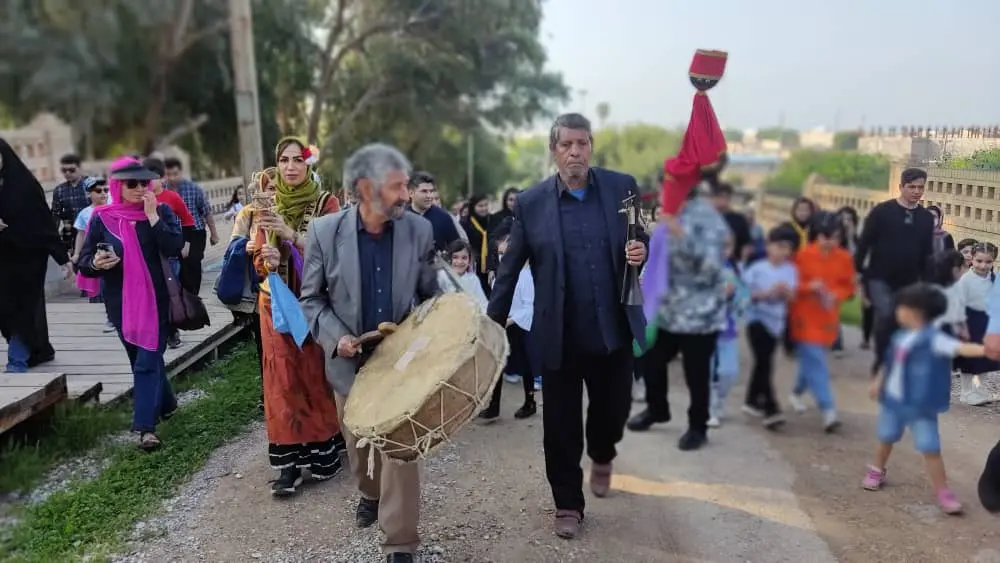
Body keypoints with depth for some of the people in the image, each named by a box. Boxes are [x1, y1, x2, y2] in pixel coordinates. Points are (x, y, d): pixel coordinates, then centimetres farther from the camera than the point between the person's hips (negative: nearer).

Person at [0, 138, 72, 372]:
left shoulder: (26, 184, -9)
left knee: (23, 306, -3)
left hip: (29, 254, -5)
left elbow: (45, 221, -9)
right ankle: (40, 350, 27)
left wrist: (62, 257, -12)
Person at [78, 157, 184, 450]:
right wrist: (96, 263, -21)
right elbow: (84, 260, 1)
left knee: (147, 361, -6)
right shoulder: (102, 218, -1)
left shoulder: (161, 211, -4)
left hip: (156, 300, -3)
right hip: (120, 302, 3)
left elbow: (174, 247, -18)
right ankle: (165, 405, 37)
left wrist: (152, 216, -21)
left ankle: (146, 427, -7)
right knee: (140, 359, 17)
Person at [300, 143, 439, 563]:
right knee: (359, 443, 20)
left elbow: (430, 296, 3)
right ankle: (370, 492, 51)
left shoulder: (419, 231, -7)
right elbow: (312, 299, -2)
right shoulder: (325, 231, -9)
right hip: (350, 361, 1)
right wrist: (335, 337, -18)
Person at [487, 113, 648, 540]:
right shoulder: (531, 202, -3)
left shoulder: (622, 187, 0)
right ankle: (568, 504, 28)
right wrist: (494, 323, 0)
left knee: (615, 406, 14)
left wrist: (641, 252, -15)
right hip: (559, 334, -1)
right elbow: (509, 268, 1)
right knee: (561, 426, 8)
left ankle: (601, 456, 49)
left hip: (614, 329, 1)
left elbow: (642, 241, 9)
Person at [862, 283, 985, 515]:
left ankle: (943, 493, 8)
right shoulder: (900, 337, 3)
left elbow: (961, 348, -34)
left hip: (920, 406, -6)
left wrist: (986, 349, -51)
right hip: (892, 400, 7)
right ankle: (877, 472, 42)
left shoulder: (933, 338, -19)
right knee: (885, 438, 21)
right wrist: (878, 382, 26)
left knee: (930, 449, -5)